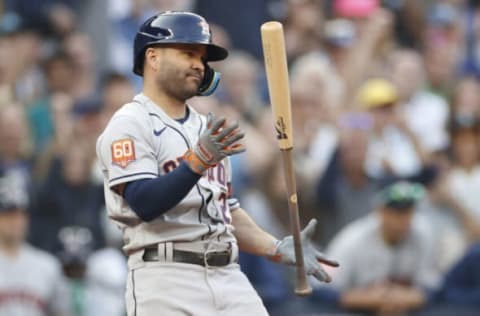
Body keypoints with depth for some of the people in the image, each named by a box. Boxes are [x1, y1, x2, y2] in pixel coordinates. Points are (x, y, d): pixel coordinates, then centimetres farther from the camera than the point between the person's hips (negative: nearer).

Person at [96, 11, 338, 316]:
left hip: (229, 277, 7)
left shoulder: (207, 129, 22)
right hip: (166, 279, -7)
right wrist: (197, 161, -29)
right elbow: (144, 203, -18)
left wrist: (280, 249, 12)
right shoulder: (130, 124, -4)